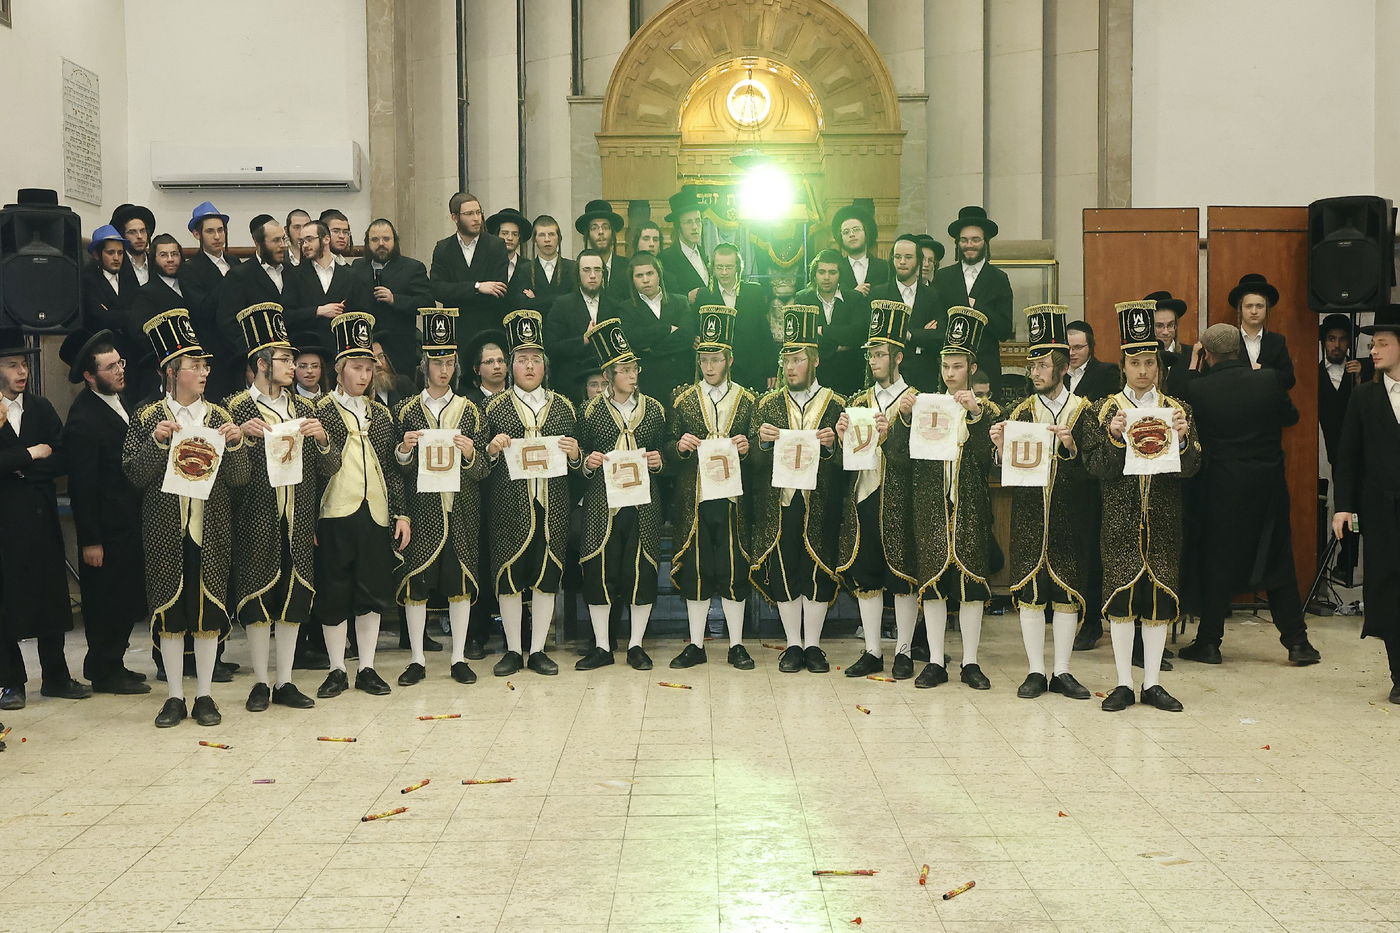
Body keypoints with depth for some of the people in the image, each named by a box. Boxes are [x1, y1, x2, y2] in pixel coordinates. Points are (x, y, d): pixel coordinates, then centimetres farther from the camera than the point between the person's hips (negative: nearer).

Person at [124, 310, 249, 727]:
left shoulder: (219, 416, 6)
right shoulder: (149, 418, 2)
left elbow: (239, 478, 2)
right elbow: (135, 474, -4)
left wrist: (235, 443, -14)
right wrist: (157, 441, -16)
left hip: (211, 531, 1)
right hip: (166, 531, -1)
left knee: (210, 610, 3)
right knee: (169, 610, 4)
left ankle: (204, 695, 13)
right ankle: (175, 697, 14)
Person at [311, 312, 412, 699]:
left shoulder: (381, 413, 13)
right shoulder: (318, 412, 0)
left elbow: (393, 467, 13)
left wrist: (401, 514, 6)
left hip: (376, 514, 4)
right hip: (334, 516, -3)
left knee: (373, 594, 6)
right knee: (334, 595, 3)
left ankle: (366, 668, 16)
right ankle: (337, 670, 13)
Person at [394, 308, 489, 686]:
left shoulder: (469, 410, 7)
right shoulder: (407, 410, 4)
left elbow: (482, 471, 4)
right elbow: (397, 470, 5)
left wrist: (470, 454, -17)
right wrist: (404, 450, -16)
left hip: (461, 511, 1)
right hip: (421, 509, -1)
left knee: (461, 581, 3)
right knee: (415, 581, 0)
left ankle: (459, 658, 12)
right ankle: (417, 659, 9)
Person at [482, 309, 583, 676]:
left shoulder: (562, 406, 11)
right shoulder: (495, 407, 5)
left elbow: (576, 463, 14)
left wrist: (574, 454, -7)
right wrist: (492, 450, -14)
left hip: (551, 507, 1)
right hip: (510, 506, -1)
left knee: (547, 576, 3)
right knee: (509, 576, 1)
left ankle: (538, 651, 12)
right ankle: (512, 651, 12)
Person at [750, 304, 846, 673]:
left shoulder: (835, 405, 4)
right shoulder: (768, 405, 9)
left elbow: (845, 462, 2)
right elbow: (753, 462, 6)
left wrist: (831, 445, -18)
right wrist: (761, 441, -14)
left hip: (819, 506, -1)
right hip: (778, 504, 1)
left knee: (818, 572, 3)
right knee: (783, 572, 4)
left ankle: (813, 645, 14)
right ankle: (793, 644, 15)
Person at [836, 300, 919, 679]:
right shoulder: (859, 400, 14)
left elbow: (912, 458, -8)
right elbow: (847, 458, 12)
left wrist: (888, 437, -22)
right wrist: (843, 438, -7)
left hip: (897, 501, -5)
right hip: (862, 498, 5)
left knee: (902, 575, 1)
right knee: (864, 576, 6)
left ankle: (904, 652, 11)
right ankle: (872, 652, 15)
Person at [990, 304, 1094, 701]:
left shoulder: (1084, 411, 2)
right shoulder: (1021, 413, 6)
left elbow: (1090, 473, -5)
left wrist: (1070, 447, -21)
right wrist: (1001, 446, -15)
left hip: (1067, 517, -1)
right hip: (1028, 517, 1)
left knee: (1067, 593, 3)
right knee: (1030, 593, 2)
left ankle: (1062, 672, 13)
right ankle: (1035, 671, 10)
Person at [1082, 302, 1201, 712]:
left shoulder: (1176, 409, 8)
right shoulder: (1106, 409, 3)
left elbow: (1191, 468, 1)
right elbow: (1095, 467, -4)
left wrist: (1182, 438, -17)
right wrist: (1114, 438, -20)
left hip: (1163, 520, 2)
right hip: (1120, 519, -2)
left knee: (1160, 594, 3)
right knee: (1121, 593, -3)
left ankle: (1153, 683, 12)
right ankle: (1124, 684, 5)